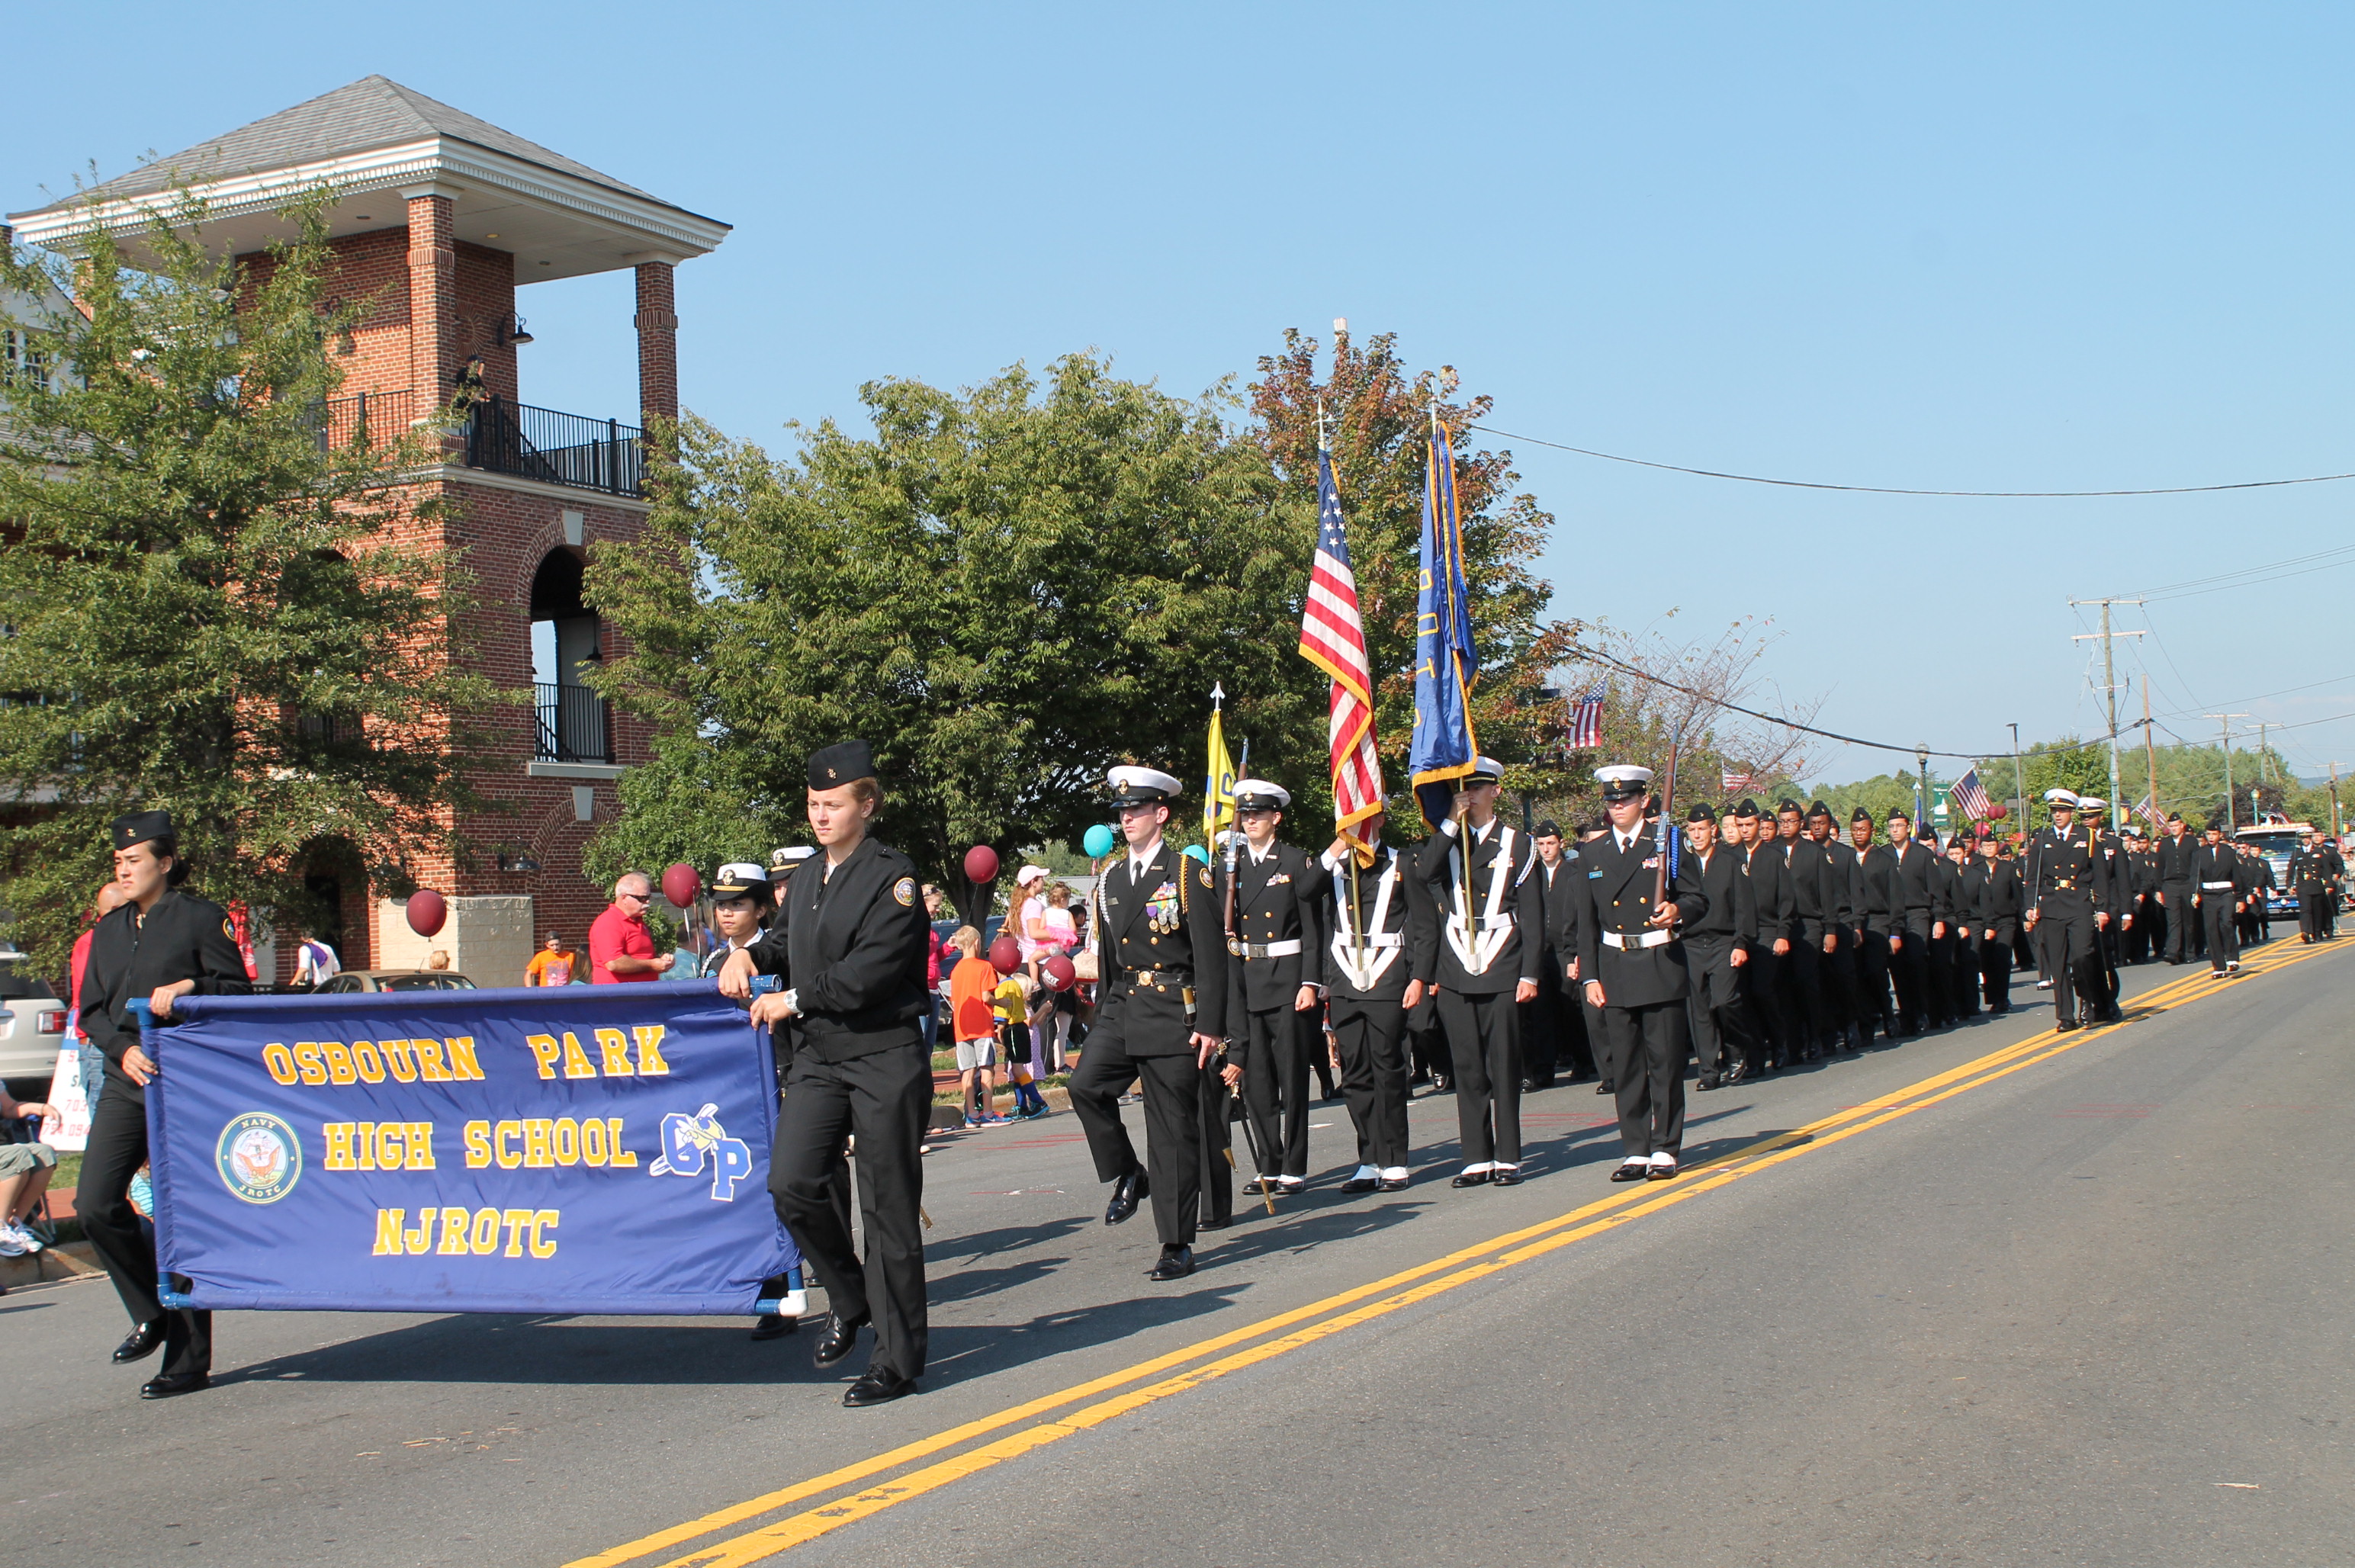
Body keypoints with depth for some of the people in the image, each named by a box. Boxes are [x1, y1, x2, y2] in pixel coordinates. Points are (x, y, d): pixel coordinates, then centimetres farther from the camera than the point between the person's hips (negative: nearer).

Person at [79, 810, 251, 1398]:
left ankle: (189, 1360, 5)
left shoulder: (201, 918, 1)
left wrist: (189, 987, -17)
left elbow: (238, 993, 0)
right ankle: (152, 1314, 16)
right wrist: (123, 1048, -3)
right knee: (95, 1205, -6)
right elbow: (91, 1010, 15)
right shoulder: (108, 931, 18)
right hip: (126, 1084, 6)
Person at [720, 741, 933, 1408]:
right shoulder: (805, 878, 15)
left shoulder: (893, 875, -8)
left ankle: (897, 1360, 9)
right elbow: (784, 941, 24)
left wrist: (793, 1000, -11)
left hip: (886, 1058, -6)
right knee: (791, 1184, -9)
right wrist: (749, 956, 2)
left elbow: (873, 970, -17)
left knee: (888, 1207, -1)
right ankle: (849, 1298, 16)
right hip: (817, 1058, 6)